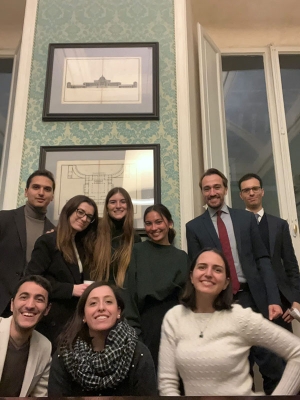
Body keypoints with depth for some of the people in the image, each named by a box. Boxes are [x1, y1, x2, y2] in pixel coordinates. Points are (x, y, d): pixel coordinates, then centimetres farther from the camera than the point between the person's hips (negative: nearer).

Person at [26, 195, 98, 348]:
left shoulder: (83, 246, 14)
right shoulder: (47, 241, -7)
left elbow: (82, 281, 13)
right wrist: (70, 289, -19)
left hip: (75, 319, 6)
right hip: (52, 321, -6)